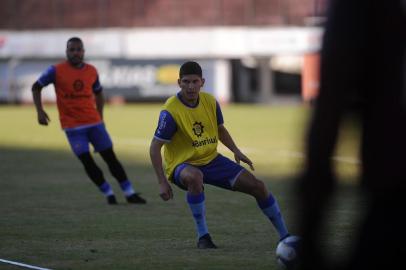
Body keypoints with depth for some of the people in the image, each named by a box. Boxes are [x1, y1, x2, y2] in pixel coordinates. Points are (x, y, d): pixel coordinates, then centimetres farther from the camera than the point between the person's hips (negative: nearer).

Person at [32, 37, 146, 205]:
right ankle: (109, 194, 7)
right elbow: (36, 87, 3)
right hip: (72, 126, -3)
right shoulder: (57, 71, -6)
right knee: (87, 161, -9)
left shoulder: (91, 71, 4)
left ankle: (130, 193, 8)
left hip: (94, 122, 3)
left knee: (110, 157, 2)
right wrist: (39, 111, -7)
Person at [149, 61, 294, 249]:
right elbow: (155, 148, -18)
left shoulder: (210, 101, -3)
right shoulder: (171, 111, -20)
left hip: (211, 160, 6)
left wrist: (236, 151, 0)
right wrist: (162, 182, -24)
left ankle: (284, 235, 16)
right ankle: (202, 237, -30)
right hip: (182, 166, -6)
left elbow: (220, 129, 16)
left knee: (257, 187, -2)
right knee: (194, 177, -43)